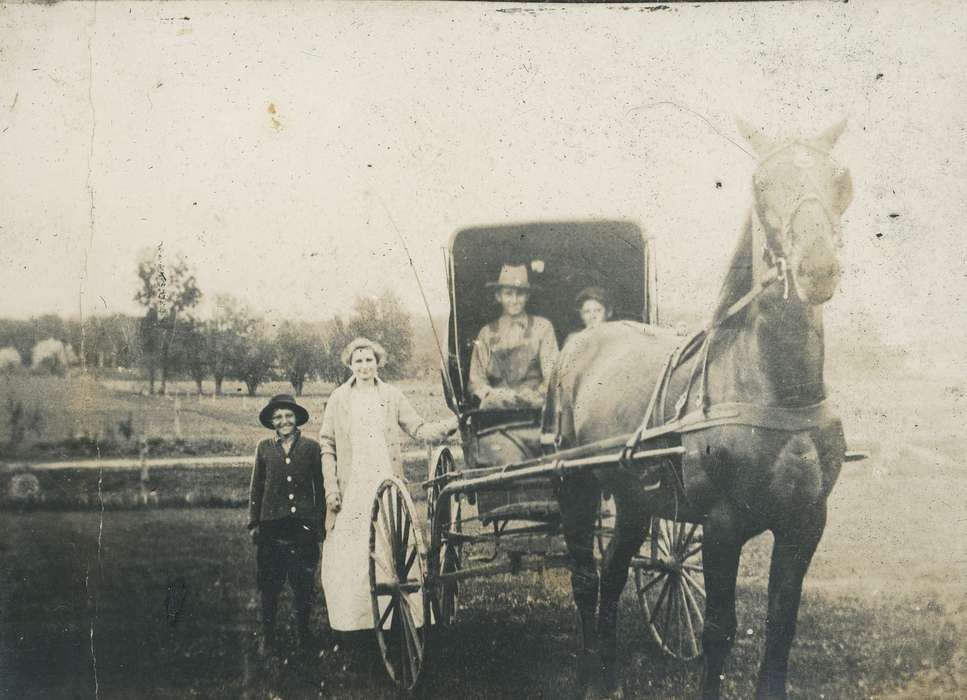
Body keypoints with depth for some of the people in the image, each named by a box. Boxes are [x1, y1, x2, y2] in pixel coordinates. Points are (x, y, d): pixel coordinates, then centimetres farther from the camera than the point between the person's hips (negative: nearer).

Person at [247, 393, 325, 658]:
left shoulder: (311, 447, 4)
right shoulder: (265, 448, 8)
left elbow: (320, 487, 7)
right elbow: (255, 488, 12)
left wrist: (321, 523, 5)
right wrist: (254, 523, 7)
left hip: (303, 526, -1)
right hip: (271, 527, 1)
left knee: (303, 586, 3)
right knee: (269, 586, 3)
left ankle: (304, 634, 17)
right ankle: (267, 636, 14)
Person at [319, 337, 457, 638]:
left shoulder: (392, 396, 8)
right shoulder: (339, 399, 5)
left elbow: (420, 429, 6)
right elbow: (327, 446, 6)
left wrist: (453, 423, -10)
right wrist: (330, 487, -2)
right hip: (351, 489, -1)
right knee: (349, 556, -3)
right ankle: (352, 621, 5)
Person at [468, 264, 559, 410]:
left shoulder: (542, 327, 9)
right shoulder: (487, 333, 14)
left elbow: (552, 376, 4)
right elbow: (476, 379, 10)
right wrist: (490, 394, -12)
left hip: (533, 405, 2)